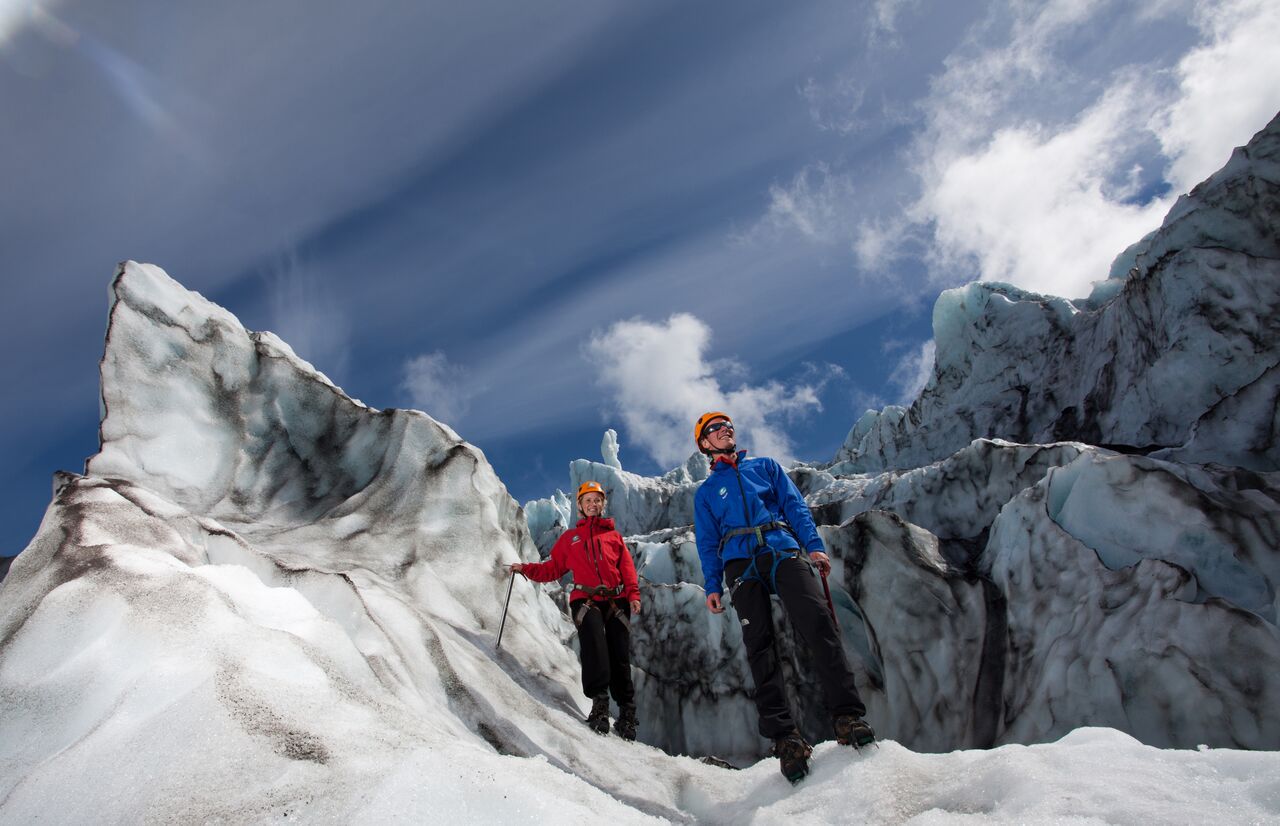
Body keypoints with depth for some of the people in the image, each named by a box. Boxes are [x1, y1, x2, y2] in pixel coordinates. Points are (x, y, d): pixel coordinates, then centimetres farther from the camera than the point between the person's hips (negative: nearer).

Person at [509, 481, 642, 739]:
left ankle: (627, 713, -4)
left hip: (616, 601, 1)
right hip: (585, 599, 0)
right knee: (593, 644, -27)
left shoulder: (613, 535, 23)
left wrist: (633, 595, -2)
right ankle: (599, 702, -30)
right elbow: (553, 568, 21)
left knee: (619, 656, -9)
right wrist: (526, 568, 6)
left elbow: (627, 569, 14)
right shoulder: (569, 537, 25)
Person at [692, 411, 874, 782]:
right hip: (740, 563, 0)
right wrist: (712, 586, 4)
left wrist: (814, 545, -1)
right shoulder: (705, 492, 25)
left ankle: (848, 716, -22)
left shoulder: (765, 466, 25)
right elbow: (707, 543, 18)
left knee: (818, 622, -21)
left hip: (783, 550, 0)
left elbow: (795, 505, 15)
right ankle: (784, 737, -14)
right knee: (759, 645, -12)